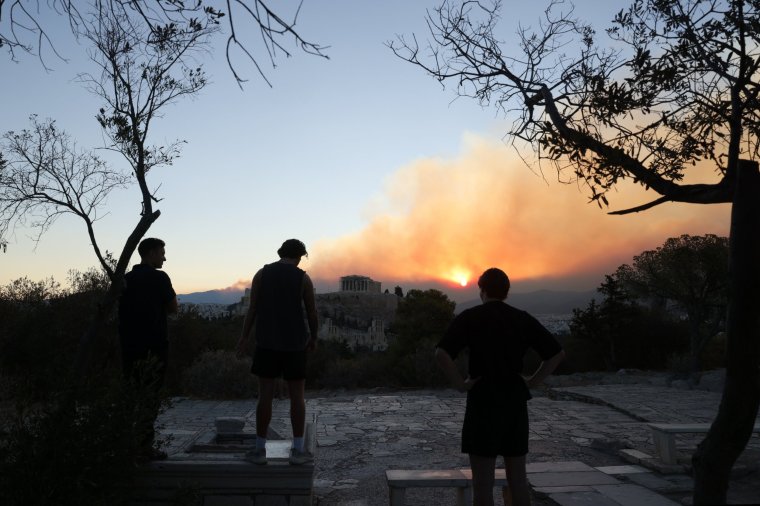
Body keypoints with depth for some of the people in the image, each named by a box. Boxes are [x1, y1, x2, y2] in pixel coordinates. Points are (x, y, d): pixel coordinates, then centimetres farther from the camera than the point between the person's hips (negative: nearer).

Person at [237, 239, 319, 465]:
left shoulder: (262, 274, 0)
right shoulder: (303, 278, -3)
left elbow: (253, 308, -1)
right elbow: (311, 312, -1)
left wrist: (244, 337, 7)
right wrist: (313, 338, 13)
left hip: (267, 342, 1)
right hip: (295, 343, -1)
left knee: (265, 395, 5)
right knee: (297, 396, 5)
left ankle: (260, 449, 8)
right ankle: (298, 450, 6)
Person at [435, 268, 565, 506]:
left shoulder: (470, 317, -6)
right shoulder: (523, 319, 6)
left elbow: (441, 354, -20)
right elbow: (557, 353, 7)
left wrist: (460, 384, -10)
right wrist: (532, 382, 8)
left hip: (483, 402, -4)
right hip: (516, 402, 4)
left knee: (483, 482, 3)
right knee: (518, 478, 14)